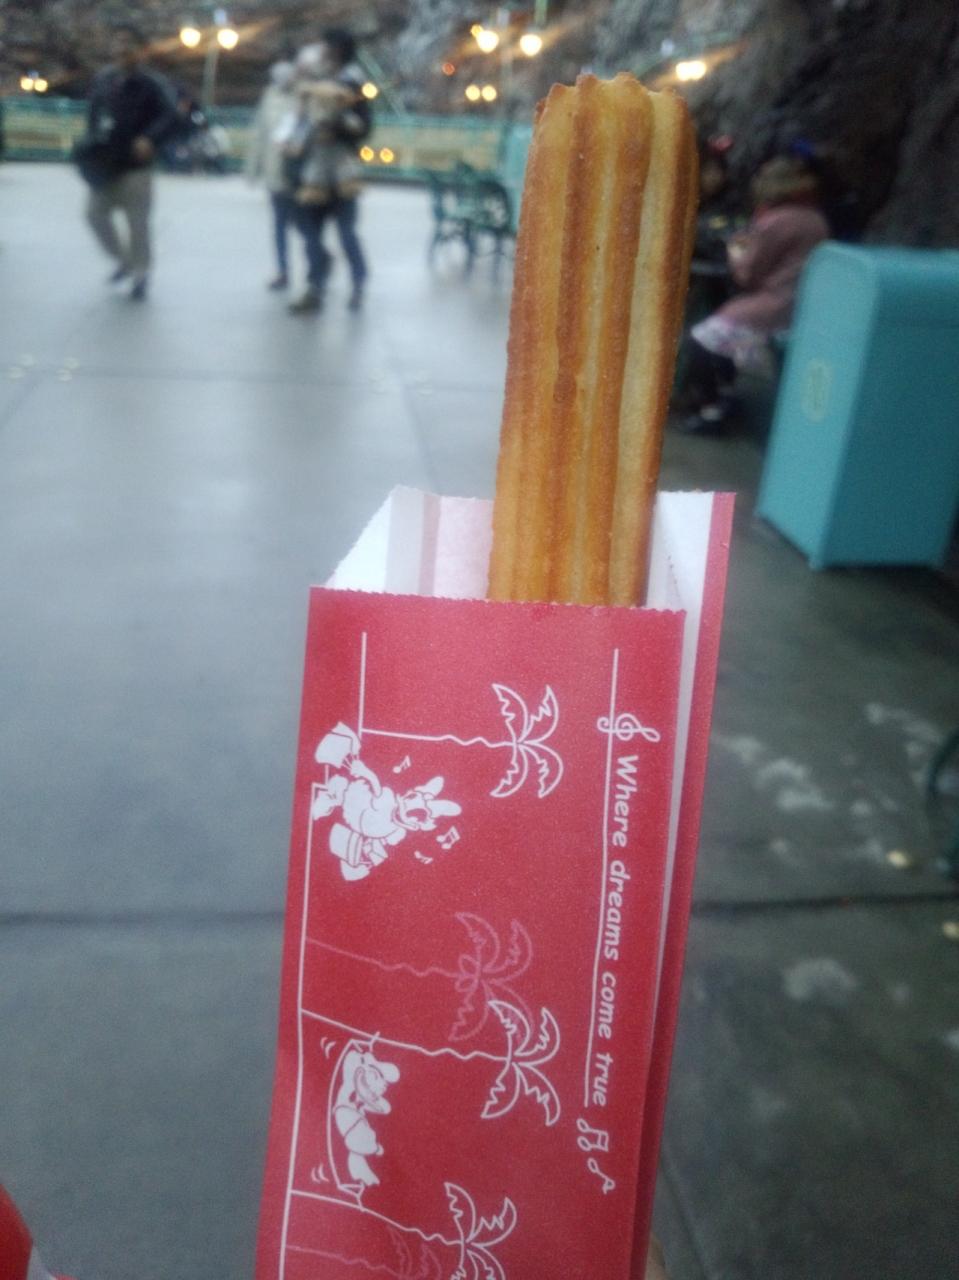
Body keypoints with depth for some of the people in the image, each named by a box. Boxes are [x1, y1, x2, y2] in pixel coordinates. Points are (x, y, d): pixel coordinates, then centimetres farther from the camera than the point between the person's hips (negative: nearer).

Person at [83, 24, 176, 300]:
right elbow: (93, 115, 18)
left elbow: (169, 115, -21)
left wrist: (150, 138, -37)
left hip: (135, 167, -6)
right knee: (95, 213, 9)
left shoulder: (151, 84, -9)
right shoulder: (102, 80, 9)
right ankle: (123, 258, 27)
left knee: (137, 223, -1)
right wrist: (92, 147, 7)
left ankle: (141, 273, 14)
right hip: (104, 166, 6)